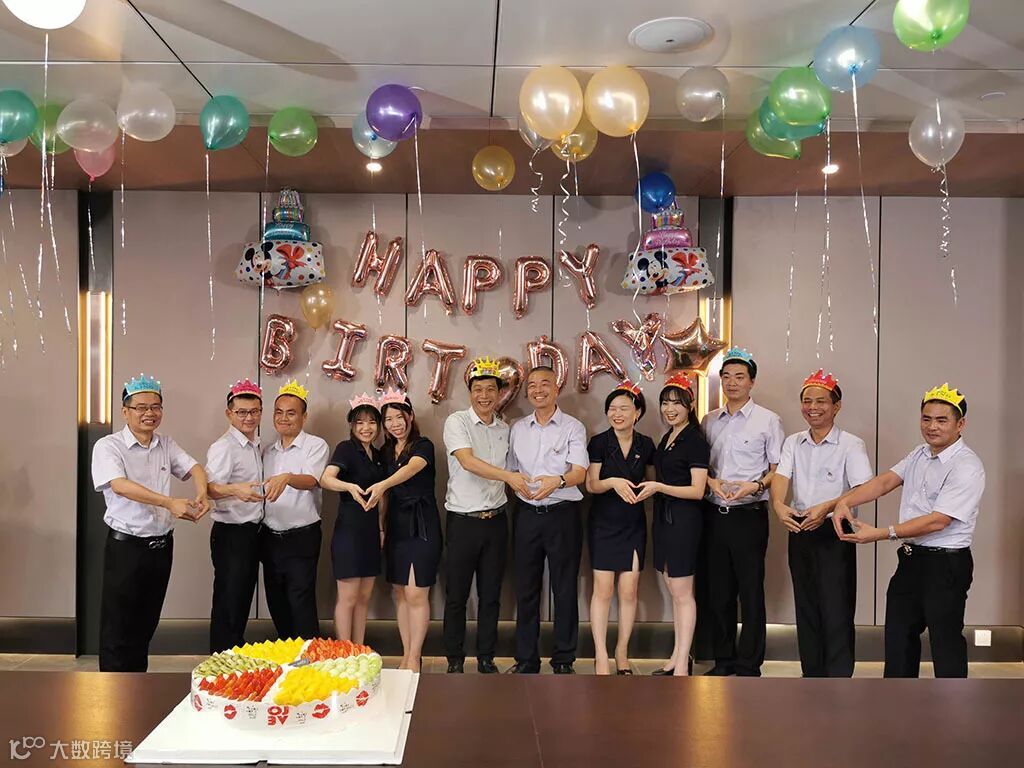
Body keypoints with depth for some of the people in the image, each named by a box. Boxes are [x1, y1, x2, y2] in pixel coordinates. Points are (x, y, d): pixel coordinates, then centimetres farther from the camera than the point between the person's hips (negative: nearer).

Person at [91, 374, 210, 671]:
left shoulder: (165, 445, 9)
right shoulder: (108, 446, -10)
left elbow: (194, 468, 1)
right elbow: (120, 485, -25)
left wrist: (202, 494, -22)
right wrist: (170, 502, -36)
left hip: (162, 544, 6)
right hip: (126, 546, -6)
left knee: (146, 624, 16)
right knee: (118, 627, 2)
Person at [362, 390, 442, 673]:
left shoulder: (423, 446, -7)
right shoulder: (385, 452, 11)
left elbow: (412, 468, -28)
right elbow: (385, 495, 14)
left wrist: (382, 485, -45)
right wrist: (381, 527, 5)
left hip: (422, 524, -5)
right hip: (396, 525, 6)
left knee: (416, 594, -6)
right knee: (399, 593, 8)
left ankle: (414, 659, 4)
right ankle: (406, 655, 17)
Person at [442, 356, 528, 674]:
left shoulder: (505, 429, 10)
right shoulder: (457, 422, -8)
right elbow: (468, 462, -23)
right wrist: (508, 475, -35)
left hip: (496, 520, 5)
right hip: (463, 520, -4)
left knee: (491, 595, 11)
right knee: (456, 596, 4)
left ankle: (486, 658, 23)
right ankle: (455, 661, 17)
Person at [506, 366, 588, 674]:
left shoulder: (573, 427, -2)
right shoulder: (518, 428, 11)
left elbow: (580, 472, -14)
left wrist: (557, 481, -35)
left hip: (563, 514, -3)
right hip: (527, 514, 4)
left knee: (564, 589, 3)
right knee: (526, 589, 8)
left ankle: (563, 660, 16)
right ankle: (526, 659, 20)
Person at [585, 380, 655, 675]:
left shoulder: (646, 445, 2)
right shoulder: (599, 442, -6)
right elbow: (591, 485, -7)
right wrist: (613, 482, -25)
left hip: (634, 524, 3)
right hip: (604, 523, -2)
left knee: (629, 591, 4)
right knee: (603, 590, -3)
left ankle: (622, 653, 19)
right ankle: (601, 656, 6)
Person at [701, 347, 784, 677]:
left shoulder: (767, 420, 0)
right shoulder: (709, 421, 11)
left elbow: (779, 469, -2)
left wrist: (756, 485, -18)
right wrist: (711, 482, -6)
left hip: (749, 515, -4)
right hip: (714, 514, 4)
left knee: (751, 591, 0)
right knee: (718, 591, 11)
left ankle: (749, 665, 12)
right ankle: (723, 660, 24)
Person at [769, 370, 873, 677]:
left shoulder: (851, 445, -7)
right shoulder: (793, 443, 8)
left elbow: (863, 489, -17)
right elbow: (781, 476, -6)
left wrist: (827, 507, -31)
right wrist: (779, 505, -27)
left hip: (834, 533, -5)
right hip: (800, 532, 5)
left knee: (836, 609, -3)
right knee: (805, 606, 13)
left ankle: (839, 678, 6)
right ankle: (811, 673, 26)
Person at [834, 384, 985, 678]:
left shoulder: (966, 467, -19)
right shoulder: (919, 455, 8)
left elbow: (937, 521, -24)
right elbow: (885, 481, 0)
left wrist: (881, 534, -27)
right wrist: (845, 502, -18)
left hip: (945, 564, -9)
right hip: (911, 558, 9)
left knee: (945, 640, 3)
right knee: (898, 633, 19)